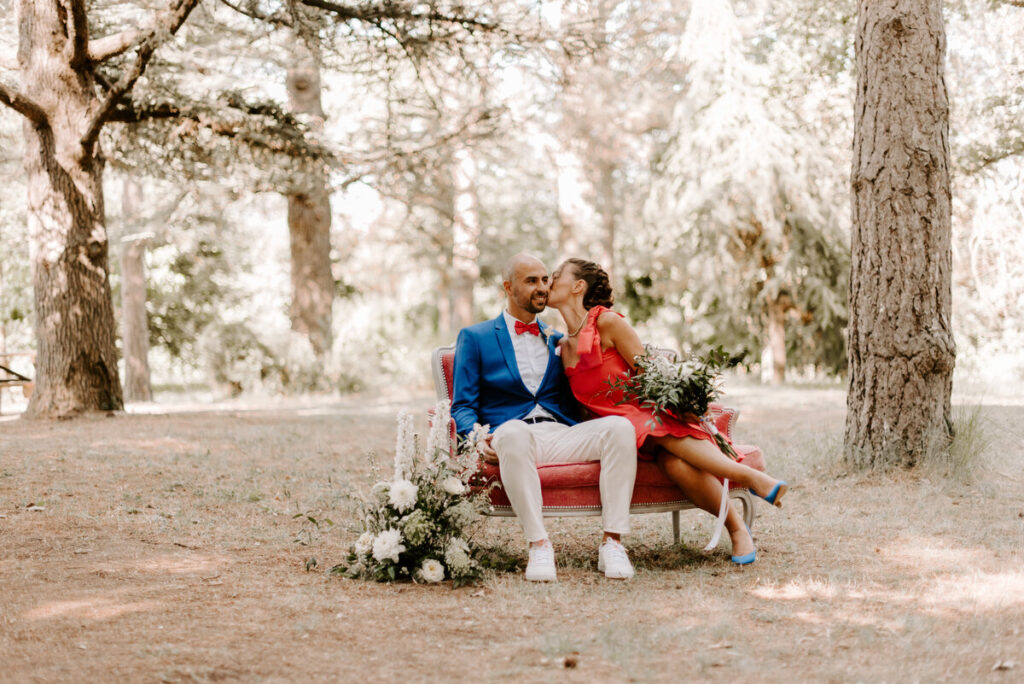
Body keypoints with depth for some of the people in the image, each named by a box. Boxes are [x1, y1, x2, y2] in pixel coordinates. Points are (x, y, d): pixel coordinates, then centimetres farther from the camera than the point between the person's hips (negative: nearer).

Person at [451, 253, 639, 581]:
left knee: (619, 427, -26)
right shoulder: (474, 338, 15)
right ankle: (538, 545, -37)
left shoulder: (556, 339, 26)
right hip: (513, 437, -3)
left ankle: (612, 542, -28)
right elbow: (463, 407, 8)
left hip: (560, 435, 4)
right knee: (513, 432, -40)